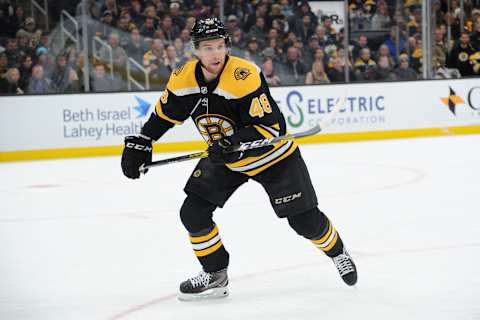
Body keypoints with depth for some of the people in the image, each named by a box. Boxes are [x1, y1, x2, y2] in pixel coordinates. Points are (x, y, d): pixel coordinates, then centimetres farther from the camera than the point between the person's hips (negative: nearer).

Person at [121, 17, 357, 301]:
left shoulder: (245, 76, -31)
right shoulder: (184, 79, -14)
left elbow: (271, 127, -30)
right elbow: (163, 115, 4)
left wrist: (235, 142, -43)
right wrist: (139, 144, -2)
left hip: (272, 156, -5)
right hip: (223, 159, 5)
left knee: (304, 220, -2)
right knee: (193, 213, -7)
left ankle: (337, 251, 30)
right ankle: (216, 276, 11)